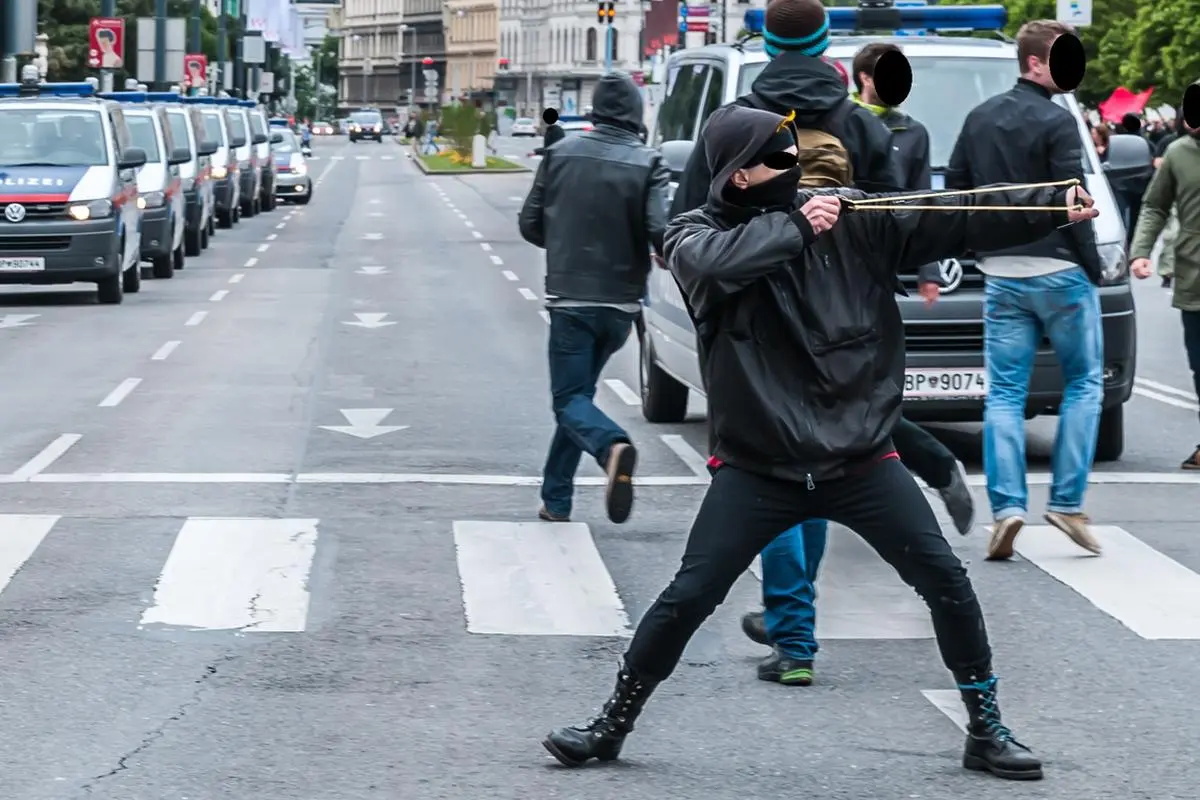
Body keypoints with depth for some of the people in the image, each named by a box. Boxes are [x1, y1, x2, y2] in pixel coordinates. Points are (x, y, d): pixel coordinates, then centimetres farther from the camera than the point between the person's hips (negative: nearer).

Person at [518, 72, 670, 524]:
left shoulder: (560, 154, -2)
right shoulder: (647, 165, -8)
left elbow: (531, 224, 4)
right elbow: (661, 232, -18)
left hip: (569, 297, -1)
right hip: (620, 302, 1)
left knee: (570, 398, 1)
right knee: (579, 391, 17)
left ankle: (612, 448, -31)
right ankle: (556, 500, 18)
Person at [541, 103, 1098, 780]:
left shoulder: (850, 217, -2)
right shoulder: (697, 234, -4)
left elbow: (957, 219, -9)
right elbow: (713, 262, -28)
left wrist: (1058, 207, -18)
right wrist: (796, 226, -23)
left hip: (863, 461, 1)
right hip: (757, 468, -1)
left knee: (947, 582, -3)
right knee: (688, 598, -3)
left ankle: (986, 729, 12)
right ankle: (613, 726, 15)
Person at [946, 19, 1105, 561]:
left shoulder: (981, 118, 10)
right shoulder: (1055, 122, -11)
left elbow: (954, 187, 14)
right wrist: (1093, 268, -6)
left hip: (1001, 273, 5)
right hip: (1058, 270, -5)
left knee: (1004, 392, 6)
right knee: (1084, 382, 8)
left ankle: (1007, 507, -6)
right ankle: (1066, 501, 1)